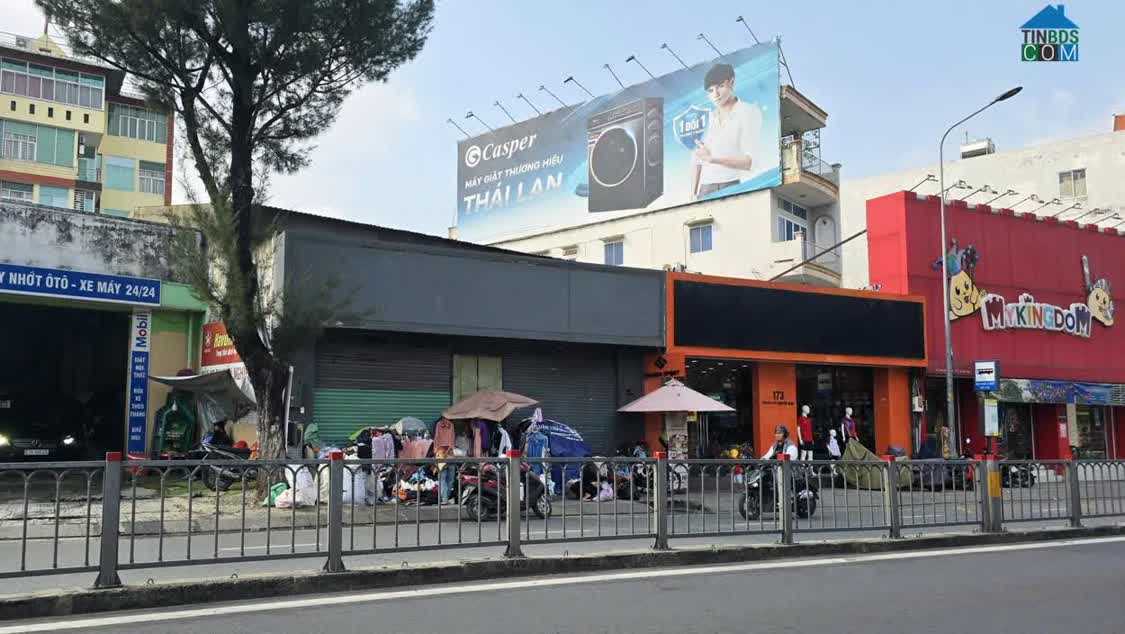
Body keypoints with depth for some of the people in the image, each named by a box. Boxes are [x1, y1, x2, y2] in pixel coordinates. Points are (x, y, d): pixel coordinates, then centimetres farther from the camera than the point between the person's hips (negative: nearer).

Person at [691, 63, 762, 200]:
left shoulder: (750, 113, 1)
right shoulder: (708, 118, 15)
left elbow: (751, 161, -9)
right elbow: (697, 159, 13)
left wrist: (712, 158, -20)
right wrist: (693, 196, 2)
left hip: (735, 187, -4)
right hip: (706, 191, 4)